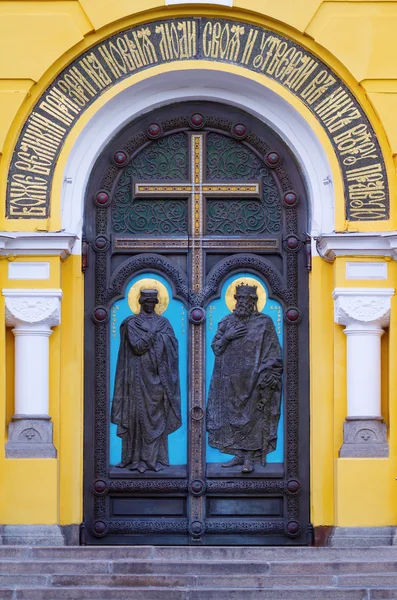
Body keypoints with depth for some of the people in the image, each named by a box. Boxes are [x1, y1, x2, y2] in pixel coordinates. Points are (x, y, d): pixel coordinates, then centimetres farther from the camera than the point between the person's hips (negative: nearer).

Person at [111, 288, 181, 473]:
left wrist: (159, 335, -9)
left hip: (158, 375, 3)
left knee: (158, 415, 0)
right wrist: (154, 333, -10)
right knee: (139, 414, -4)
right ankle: (137, 458, -2)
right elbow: (137, 346, -10)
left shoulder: (164, 322, 12)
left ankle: (156, 457, 3)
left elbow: (173, 344, 2)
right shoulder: (132, 323, 3)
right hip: (139, 376, -2)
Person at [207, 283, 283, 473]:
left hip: (253, 378, -4)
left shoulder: (264, 322, 2)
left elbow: (273, 352, -2)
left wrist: (268, 374, -12)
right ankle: (239, 455, 10)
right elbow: (216, 346, 11)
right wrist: (227, 336, -8)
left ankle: (249, 458, -6)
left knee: (252, 417, -6)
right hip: (231, 378, 4)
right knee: (233, 416, 4)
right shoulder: (228, 321, 13)